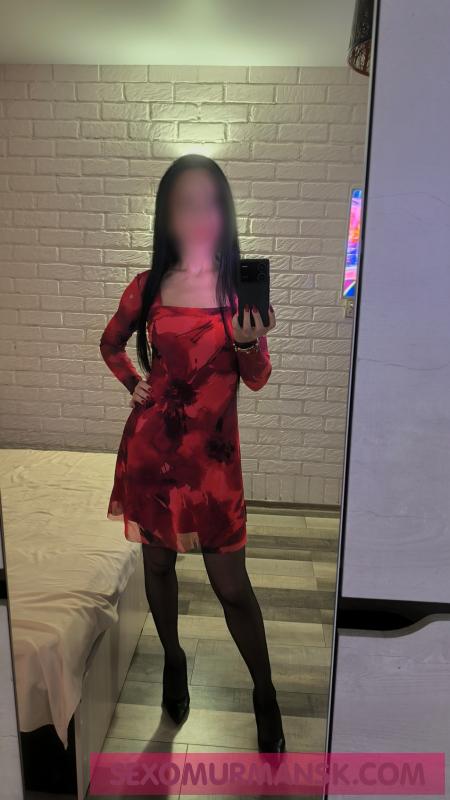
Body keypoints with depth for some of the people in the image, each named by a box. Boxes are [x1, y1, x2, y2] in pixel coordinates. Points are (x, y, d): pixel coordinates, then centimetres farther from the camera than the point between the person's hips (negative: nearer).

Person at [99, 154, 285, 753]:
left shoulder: (241, 286, -3)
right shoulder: (147, 287, 1)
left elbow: (257, 379, -3)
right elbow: (111, 343, 19)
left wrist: (250, 344, -23)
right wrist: (133, 384, 4)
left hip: (213, 450, -2)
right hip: (151, 443, 3)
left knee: (231, 583, 2)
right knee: (157, 561, 16)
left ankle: (264, 692, 27)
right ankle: (173, 659, 43)